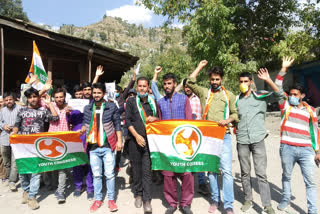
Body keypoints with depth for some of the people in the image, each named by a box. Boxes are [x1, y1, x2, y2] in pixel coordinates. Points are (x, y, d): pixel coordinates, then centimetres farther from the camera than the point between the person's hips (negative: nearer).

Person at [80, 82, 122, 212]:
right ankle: (98, 199, 25)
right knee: (96, 174, 11)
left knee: (109, 174, 2)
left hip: (107, 146, -3)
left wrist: (119, 140, -3)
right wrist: (83, 128, -8)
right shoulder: (87, 108, 9)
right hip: (93, 147, 3)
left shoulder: (112, 107, 0)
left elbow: (117, 124, 2)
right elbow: (85, 123, 15)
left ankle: (111, 199, 17)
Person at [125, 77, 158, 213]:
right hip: (134, 140, 0)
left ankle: (147, 200, 4)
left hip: (149, 140, 0)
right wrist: (137, 135, -10)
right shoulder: (131, 101, 7)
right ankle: (138, 194, 26)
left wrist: (154, 118, -7)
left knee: (147, 170, -2)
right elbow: (128, 120, 0)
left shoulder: (153, 102, 10)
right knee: (136, 168, 8)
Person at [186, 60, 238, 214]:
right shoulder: (203, 92, 10)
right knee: (210, 169, 10)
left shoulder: (229, 95, 8)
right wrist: (200, 66, 7)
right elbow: (190, 82, -1)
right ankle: (215, 200, 26)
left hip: (223, 136, -1)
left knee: (226, 170, -6)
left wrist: (227, 120, -13)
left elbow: (235, 114, 8)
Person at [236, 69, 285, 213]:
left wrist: (268, 80, -22)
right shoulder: (236, 99, 9)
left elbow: (279, 95, -12)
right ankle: (248, 200, 25)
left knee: (261, 174, -2)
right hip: (242, 141, 3)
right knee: (245, 173, 11)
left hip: (258, 140, -2)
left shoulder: (261, 96, 2)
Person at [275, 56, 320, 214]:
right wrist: (284, 69, -7)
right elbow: (277, 87, -2)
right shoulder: (285, 105, 6)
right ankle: (286, 200, 32)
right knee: (286, 176, 14)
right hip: (287, 148, -1)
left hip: (306, 150, 1)